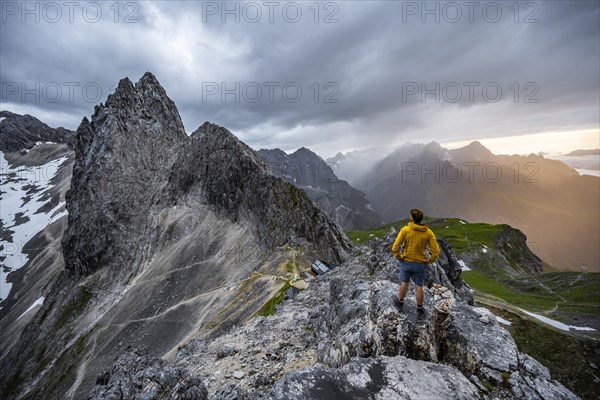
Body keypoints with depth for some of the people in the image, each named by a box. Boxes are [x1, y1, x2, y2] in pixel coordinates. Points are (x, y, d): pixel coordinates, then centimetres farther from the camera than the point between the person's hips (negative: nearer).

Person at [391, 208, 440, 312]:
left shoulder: (405, 230, -18)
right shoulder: (428, 232, -12)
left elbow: (395, 248, -20)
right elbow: (436, 252, -13)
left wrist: (399, 258, -2)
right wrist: (428, 261, 2)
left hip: (406, 262, -1)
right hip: (420, 264, 1)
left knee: (404, 282, 22)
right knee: (419, 286, 19)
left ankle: (401, 301, 42)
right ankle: (419, 307, 36)